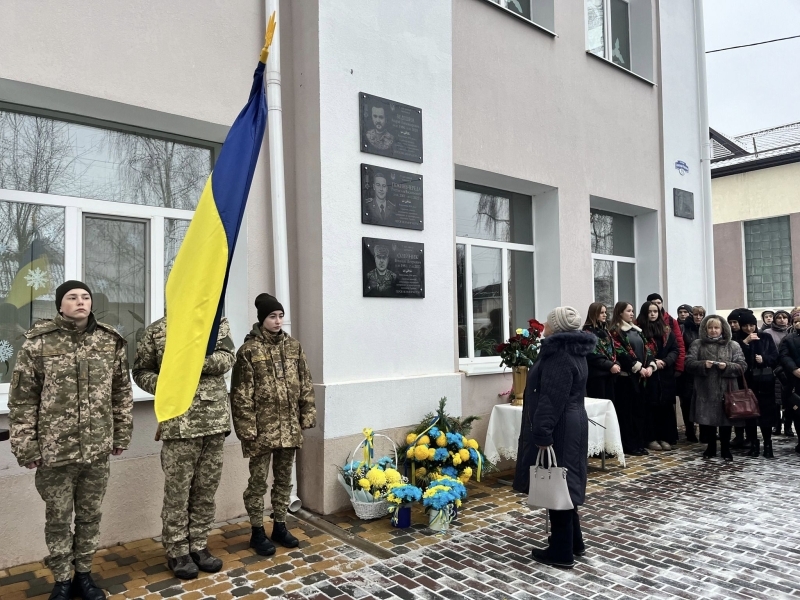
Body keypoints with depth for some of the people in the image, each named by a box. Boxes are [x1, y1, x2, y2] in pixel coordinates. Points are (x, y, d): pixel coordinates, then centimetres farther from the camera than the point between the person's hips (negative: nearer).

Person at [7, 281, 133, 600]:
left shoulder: (111, 341, 1)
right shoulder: (38, 343, -6)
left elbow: (122, 393, 7)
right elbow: (22, 400, -3)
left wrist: (121, 435, 7)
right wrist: (25, 447, -5)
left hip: (98, 450, 2)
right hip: (55, 451, -2)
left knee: (90, 516, 15)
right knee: (58, 520, 12)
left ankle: (84, 574, 34)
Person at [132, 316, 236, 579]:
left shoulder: (218, 325, 8)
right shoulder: (158, 330, 1)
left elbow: (227, 358, -7)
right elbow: (141, 371, 4)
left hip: (215, 420, 3)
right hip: (179, 423, -3)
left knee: (206, 489, 12)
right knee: (177, 491, 4)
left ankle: (199, 546, 26)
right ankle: (177, 552, 19)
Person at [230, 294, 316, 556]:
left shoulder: (293, 346, 6)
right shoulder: (248, 350, -9)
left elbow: (305, 384, 9)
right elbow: (241, 394, -10)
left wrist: (307, 415, 4)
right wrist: (247, 428, -14)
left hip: (289, 427, 5)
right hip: (262, 428, -5)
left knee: (284, 478, 15)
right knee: (258, 480, 7)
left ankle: (280, 526, 30)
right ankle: (257, 532, 21)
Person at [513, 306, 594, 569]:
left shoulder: (560, 356, -20)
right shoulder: (572, 351, 12)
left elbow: (552, 400, -26)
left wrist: (542, 434, -26)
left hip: (558, 429, -10)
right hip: (571, 426, 10)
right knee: (563, 485, 18)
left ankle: (561, 552, 10)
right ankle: (574, 542, 30)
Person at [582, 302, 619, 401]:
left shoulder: (604, 329, 17)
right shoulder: (588, 332, -9)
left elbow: (611, 349, 17)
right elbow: (592, 355, -17)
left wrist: (615, 364, 0)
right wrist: (610, 366, -17)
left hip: (609, 372, 8)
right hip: (596, 373, -8)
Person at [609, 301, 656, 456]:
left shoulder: (636, 330, 17)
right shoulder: (615, 331, -6)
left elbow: (647, 348, 11)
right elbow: (620, 353, -15)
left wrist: (650, 366, -5)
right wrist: (639, 368, -17)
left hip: (640, 376, 7)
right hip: (625, 375, -7)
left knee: (639, 409, 9)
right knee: (627, 410, -2)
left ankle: (639, 443, 17)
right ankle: (629, 445, 3)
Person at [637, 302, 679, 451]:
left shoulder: (666, 331, 12)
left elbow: (674, 350, 7)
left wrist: (665, 361, -10)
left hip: (666, 374, 4)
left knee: (666, 405, 6)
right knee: (650, 405, -1)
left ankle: (665, 437, 14)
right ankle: (651, 438, 6)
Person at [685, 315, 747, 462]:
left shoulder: (732, 345, 6)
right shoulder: (698, 344, 6)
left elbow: (742, 366, 1)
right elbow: (689, 362, -1)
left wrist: (727, 366, -16)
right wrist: (703, 364, -18)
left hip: (726, 390, 0)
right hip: (705, 390, 0)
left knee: (725, 419, 4)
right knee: (707, 419, 6)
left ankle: (725, 449, 19)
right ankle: (711, 447, 22)